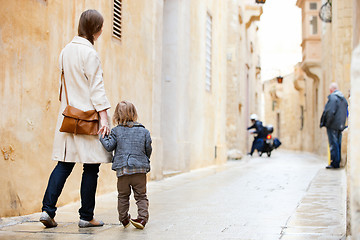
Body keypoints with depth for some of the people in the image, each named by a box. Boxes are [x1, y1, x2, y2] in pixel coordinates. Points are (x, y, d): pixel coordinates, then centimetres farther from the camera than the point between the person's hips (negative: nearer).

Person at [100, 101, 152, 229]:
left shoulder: (116, 131, -1)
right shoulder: (144, 131, 3)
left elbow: (109, 146, -4)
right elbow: (148, 149, 9)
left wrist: (103, 137, 12)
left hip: (122, 169, 0)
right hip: (140, 168, 0)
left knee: (123, 195, 14)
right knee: (141, 196, 7)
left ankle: (124, 219, 20)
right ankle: (142, 217, -4)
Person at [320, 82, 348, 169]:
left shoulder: (332, 97, -13)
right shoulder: (343, 98, 13)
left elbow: (330, 112, -21)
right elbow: (346, 113, 17)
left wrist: (327, 123, -12)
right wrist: (342, 124, 19)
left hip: (333, 125, -8)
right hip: (340, 126, 8)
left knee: (333, 145, -5)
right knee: (338, 144, 12)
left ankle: (334, 163, -5)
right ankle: (338, 162, 16)